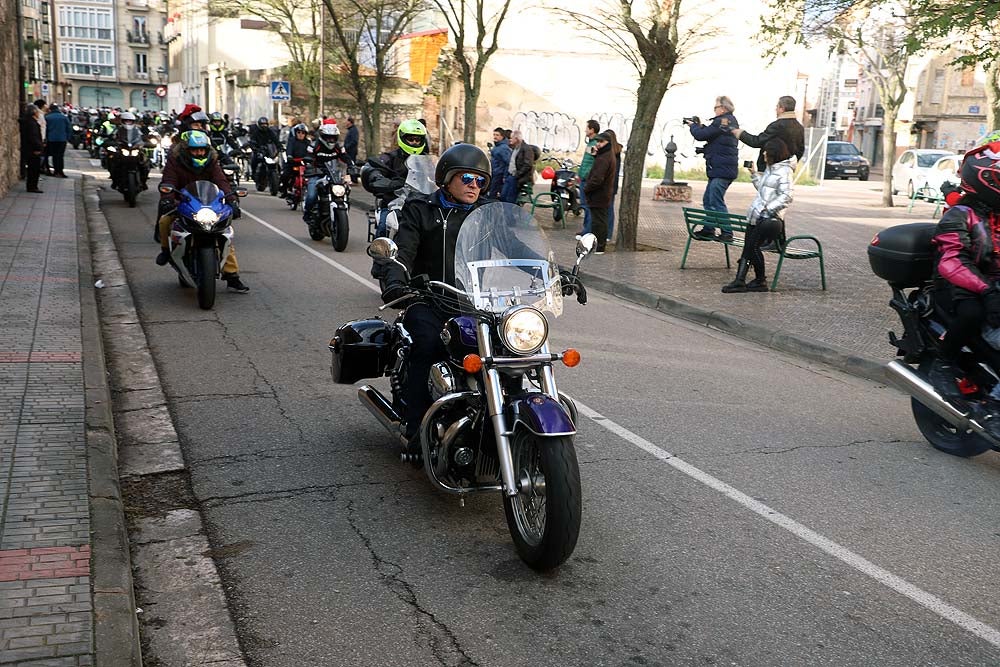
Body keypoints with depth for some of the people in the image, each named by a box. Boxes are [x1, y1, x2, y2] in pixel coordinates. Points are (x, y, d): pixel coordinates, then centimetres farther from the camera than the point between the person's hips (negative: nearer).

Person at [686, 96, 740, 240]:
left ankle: (727, 233, -10)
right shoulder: (732, 121, 18)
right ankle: (708, 230, 21)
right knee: (708, 200, 16)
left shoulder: (721, 121, -13)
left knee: (716, 201, -10)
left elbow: (701, 135, -14)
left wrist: (693, 126, 4)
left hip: (721, 170, -11)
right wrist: (700, 125, 15)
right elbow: (711, 133, 24)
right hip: (722, 168, 11)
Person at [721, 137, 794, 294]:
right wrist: (754, 174, 21)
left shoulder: (784, 171, -9)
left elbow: (786, 196, -17)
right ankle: (739, 281, -4)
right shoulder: (770, 168, 19)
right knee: (747, 247, 0)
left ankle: (761, 281, 3)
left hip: (769, 217, -9)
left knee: (753, 246, -13)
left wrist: (769, 208, -23)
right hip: (756, 215, 9)